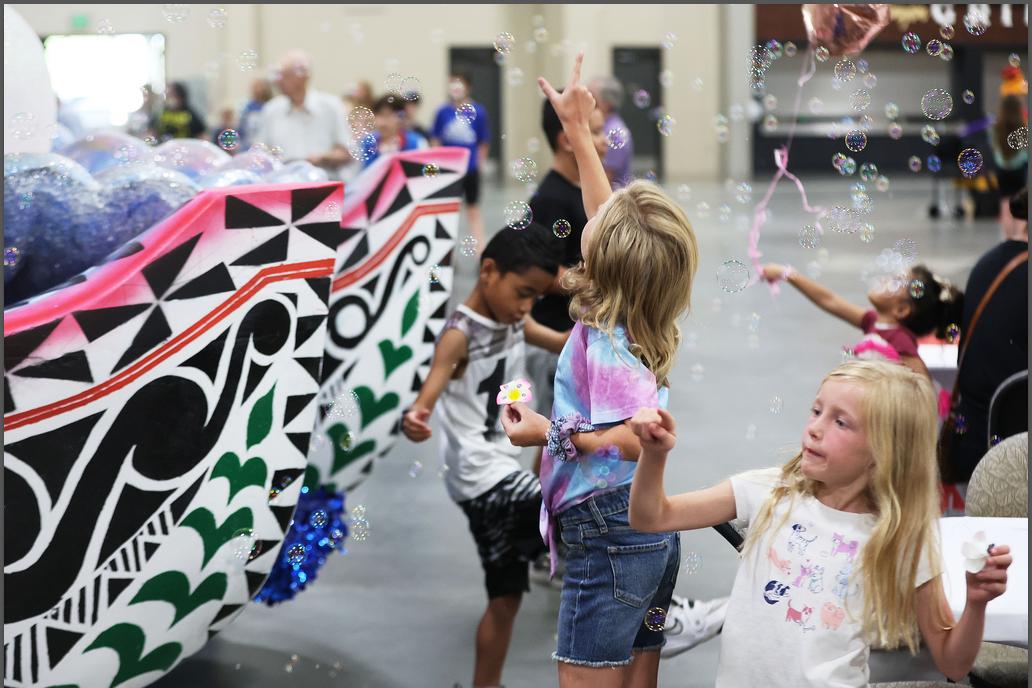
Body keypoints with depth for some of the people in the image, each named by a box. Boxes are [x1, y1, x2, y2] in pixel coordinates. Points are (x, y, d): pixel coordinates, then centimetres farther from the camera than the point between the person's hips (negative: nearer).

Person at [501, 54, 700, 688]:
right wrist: (579, 128, 27)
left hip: (609, 536, -9)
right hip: (655, 535, 9)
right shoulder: (644, 318, 6)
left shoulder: (601, 339, -16)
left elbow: (641, 437, -28)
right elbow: (611, 217, 19)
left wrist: (548, 433, -18)